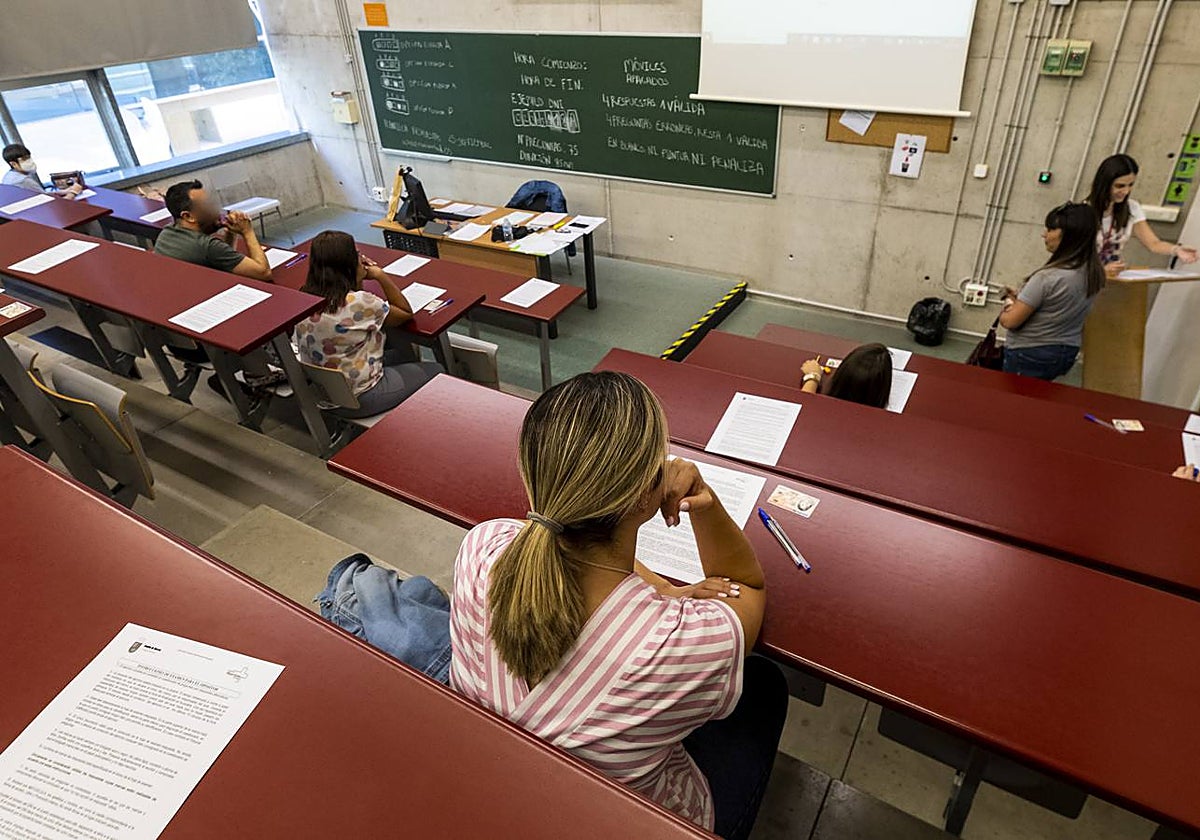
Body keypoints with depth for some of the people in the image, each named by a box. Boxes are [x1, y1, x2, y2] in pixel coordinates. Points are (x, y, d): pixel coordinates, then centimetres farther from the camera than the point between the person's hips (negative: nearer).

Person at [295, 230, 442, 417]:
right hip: (359, 399, -7)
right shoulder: (359, 303, -26)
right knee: (435, 371, 12)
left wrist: (359, 278, -2)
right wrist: (381, 276, -7)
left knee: (403, 350, 26)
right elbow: (406, 313, -9)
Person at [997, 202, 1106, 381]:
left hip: (1030, 355, -8)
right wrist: (1021, 298, 7)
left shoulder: (1048, 277, -23)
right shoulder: (1094, 273, 1)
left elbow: (1009, 321, -19)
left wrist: (1009, 303, 3)